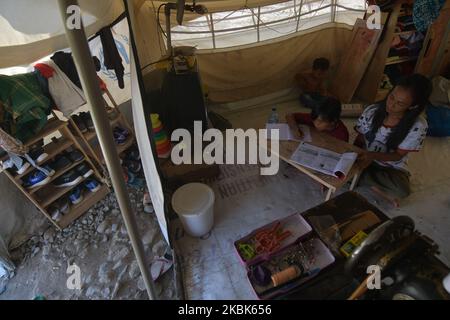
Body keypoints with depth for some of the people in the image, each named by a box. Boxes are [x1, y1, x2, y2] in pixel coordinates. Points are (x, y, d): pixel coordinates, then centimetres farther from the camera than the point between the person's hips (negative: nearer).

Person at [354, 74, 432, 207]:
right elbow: (359, 140, -4)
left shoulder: (418, 126, -21)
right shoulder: (372, 111, -15)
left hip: (392, 169, -2)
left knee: (402, 190, -34)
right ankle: (375, 185, -6)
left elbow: (398, 155, -16)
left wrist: (373, 155, -35)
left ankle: (358, 178, -12)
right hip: (365, 160, 2)